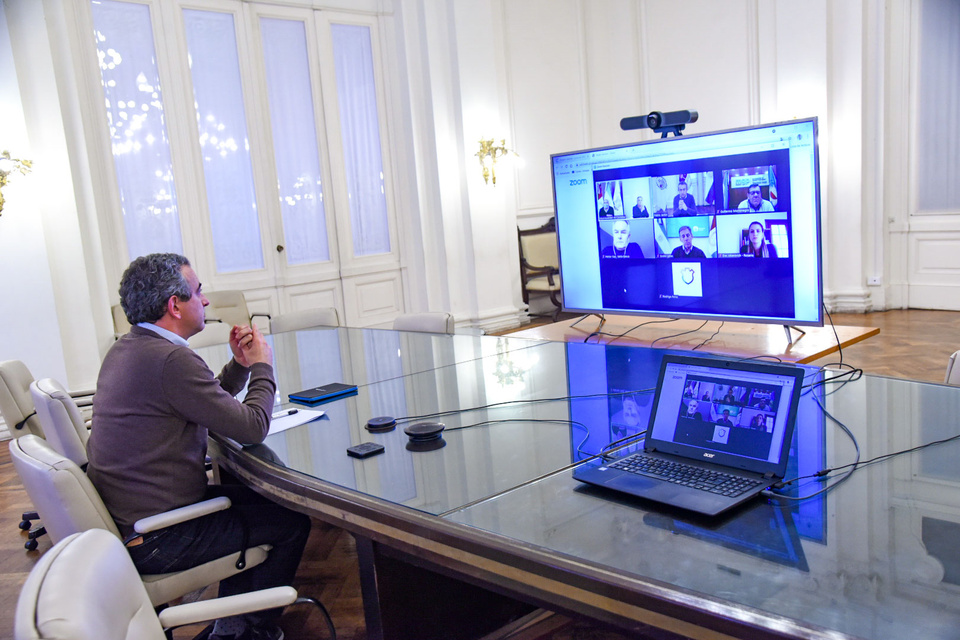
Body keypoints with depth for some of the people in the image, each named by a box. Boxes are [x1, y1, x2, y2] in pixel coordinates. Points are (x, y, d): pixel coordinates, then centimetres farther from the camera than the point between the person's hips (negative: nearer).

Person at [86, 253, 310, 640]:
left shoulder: (125, 349, 7)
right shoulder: (171, 359, -25)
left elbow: (206, 408, 16)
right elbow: (252, 427, -21)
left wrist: (240, 365, 5)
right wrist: (262, 366, -6)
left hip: (120, 518, 10)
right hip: (154, 542, -10)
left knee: (252, 497, 24)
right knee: (292, 520, 3)